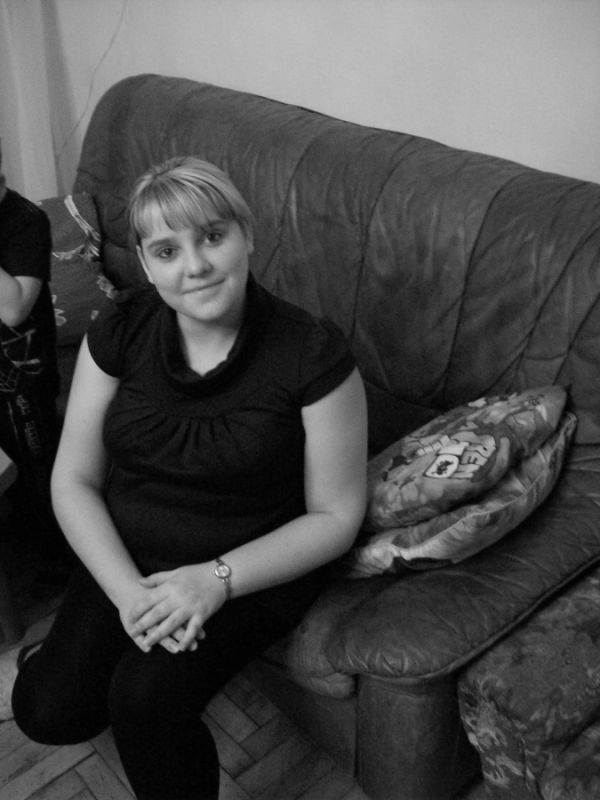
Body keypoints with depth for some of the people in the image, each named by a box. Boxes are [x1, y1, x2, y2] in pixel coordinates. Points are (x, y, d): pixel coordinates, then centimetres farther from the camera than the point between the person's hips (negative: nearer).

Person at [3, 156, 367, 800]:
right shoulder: (119, 331, -8)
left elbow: (336, 517, -12)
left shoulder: (312, 353, -19)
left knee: (146, 699, -25)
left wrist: (216, 579, -22)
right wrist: (128, 590, -18)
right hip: (127, 559, 4)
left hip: (254, 570, -3)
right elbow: (74, 481, -4)